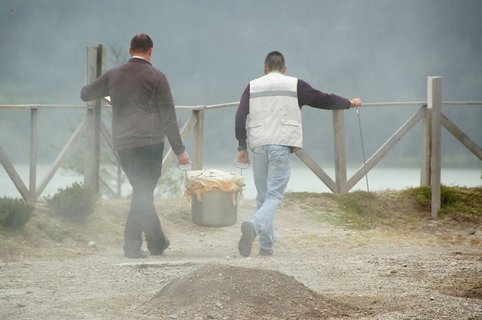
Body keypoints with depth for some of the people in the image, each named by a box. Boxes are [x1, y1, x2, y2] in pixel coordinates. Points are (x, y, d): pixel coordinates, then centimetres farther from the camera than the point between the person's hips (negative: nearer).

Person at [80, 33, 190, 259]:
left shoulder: (113, 75, 9)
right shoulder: (156, 77, -2)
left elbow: (85, 94, 22)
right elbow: (168, 117, -4)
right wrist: (179, 150, -1)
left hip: (122, 145, 5)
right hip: (150, 143, -5)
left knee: (143, 192, 13)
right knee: (143, 193, -1)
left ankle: (157, 242, 16)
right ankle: (132, 244, -6)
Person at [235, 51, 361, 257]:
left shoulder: (253, 87, 10)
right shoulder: (294, 85, 5)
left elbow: (240, 118, 4)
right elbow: (323, 100, 11)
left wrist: (242, 148, 10)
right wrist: (349, 103, 26)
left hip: (258, 147, 3)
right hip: (281, 146, -3)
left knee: (262, 196, 13)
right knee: (274, 196, -6)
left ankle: (266, 245, 12)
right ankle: (253, 226, -34)